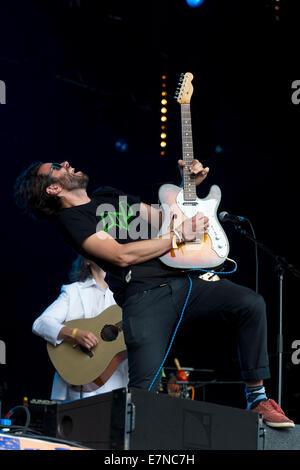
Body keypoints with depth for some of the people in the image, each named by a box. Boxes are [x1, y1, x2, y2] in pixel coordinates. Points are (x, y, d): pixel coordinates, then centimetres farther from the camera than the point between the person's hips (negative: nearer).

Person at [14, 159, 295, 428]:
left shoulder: (109, 195, 27)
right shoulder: (71, 219, 2)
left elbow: (164, 219, 32)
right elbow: (121, 255, -12)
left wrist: (190, 185, 16)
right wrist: (180, 235, -8)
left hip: (183, 280, 7)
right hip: (145, 296, -6)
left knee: (251, 303, -15)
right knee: (144, 388, -22)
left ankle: (257, 400, -6)